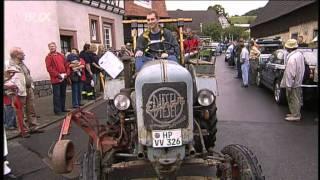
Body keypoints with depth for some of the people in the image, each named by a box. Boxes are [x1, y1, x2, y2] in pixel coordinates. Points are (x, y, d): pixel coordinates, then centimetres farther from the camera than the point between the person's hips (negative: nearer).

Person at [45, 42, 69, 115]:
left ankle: (63, 108, 24)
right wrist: (58, 75, -17)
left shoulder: (61, 55, 16)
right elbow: (49, 68, -12)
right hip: (56, 79, -6)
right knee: (57, 95, -4)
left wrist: (65, 73, 1)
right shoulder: (49, 57, -3)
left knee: (63, 94, 13)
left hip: (64, 78, 6)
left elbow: (65, 65, 17)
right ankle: (57, 110, 2)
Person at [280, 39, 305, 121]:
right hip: (298, 81, 10)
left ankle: (295, 115, 12)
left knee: (294, 99, 2)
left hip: (293, 83, -10)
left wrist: (289, 85, -21)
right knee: (296, 99, 18)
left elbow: (290, 73, -26)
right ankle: (295, 113, 30)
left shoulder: (292, 58, -26)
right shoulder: (300, 54, 6)